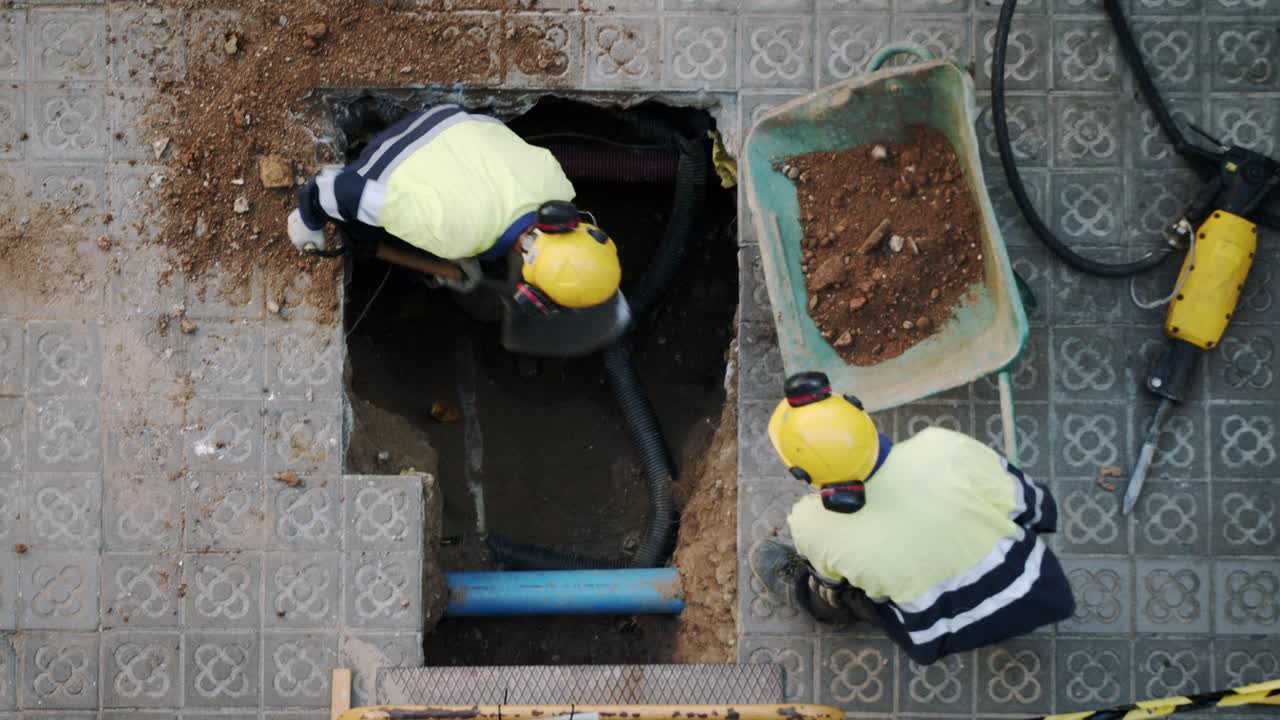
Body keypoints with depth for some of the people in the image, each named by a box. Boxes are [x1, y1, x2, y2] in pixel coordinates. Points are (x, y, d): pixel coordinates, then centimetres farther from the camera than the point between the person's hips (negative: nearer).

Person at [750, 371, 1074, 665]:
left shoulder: (813, 526, -24)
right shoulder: (944, 449, -28)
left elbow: (829, 577, 2)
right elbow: (1024, 504, -9)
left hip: (942, 637, 0)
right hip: (1030, 598, 0)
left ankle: (803, 593, 50)